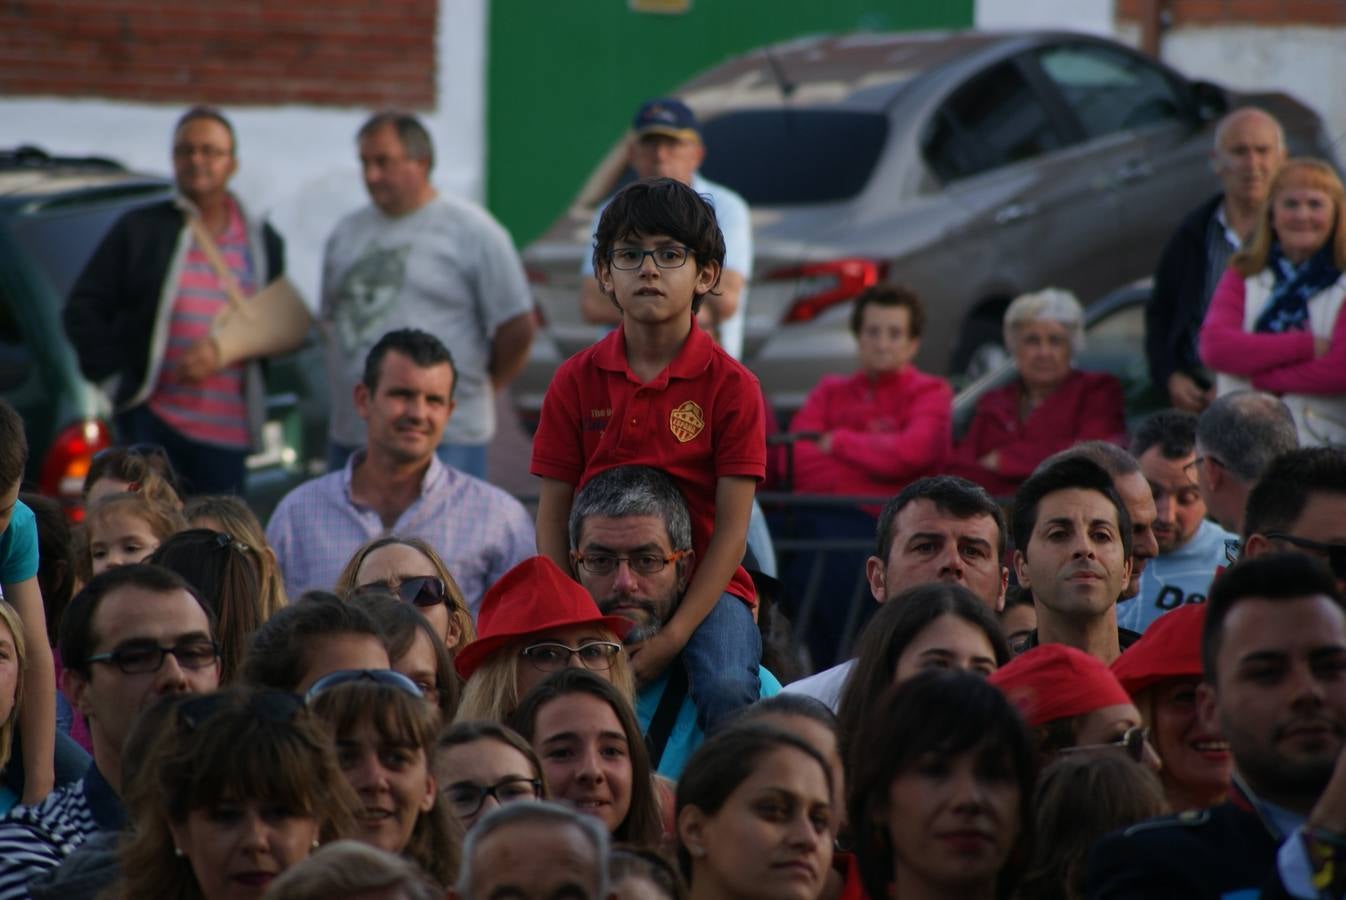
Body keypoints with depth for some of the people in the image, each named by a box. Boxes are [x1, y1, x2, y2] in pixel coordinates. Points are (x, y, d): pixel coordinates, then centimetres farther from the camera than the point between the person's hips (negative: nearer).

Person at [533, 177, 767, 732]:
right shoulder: (576, 381, 5)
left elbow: (732, 529, -7)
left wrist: (672, 638, -17)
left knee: (727, 690, -31)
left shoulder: (731, 386, -2)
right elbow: (553, 515, 4)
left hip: (705, 586, -2)